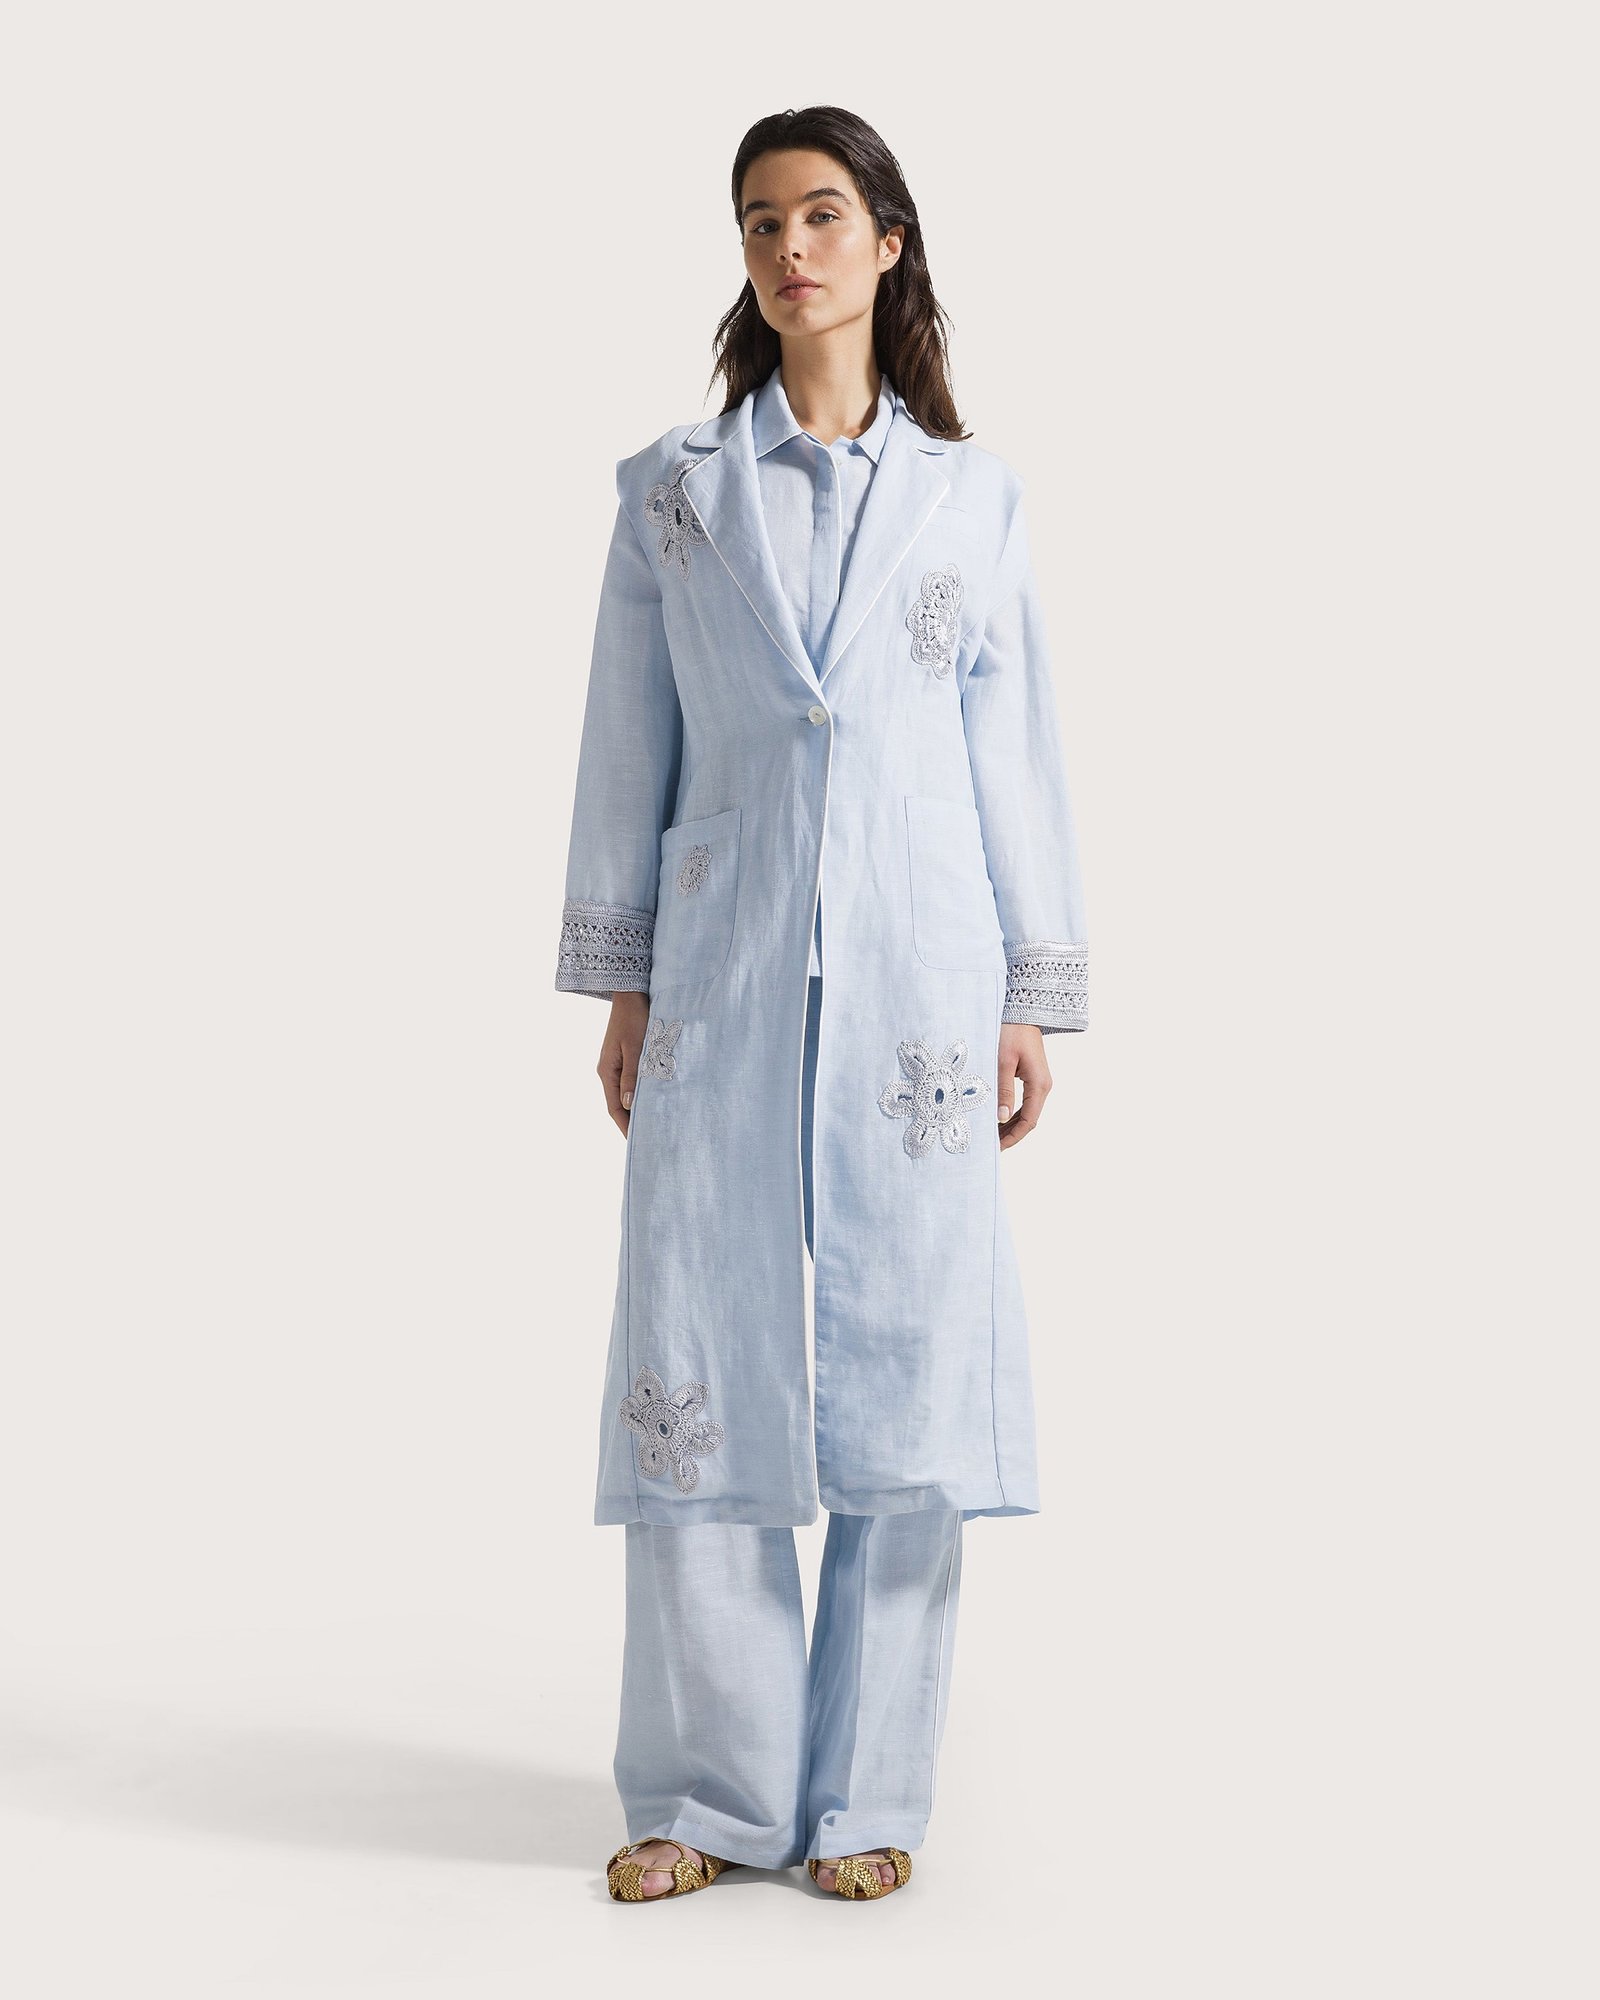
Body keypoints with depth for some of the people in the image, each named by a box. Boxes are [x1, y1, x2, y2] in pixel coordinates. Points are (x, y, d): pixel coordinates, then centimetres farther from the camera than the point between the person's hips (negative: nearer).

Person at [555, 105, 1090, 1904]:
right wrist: (619, 986, 5)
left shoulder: (971, 495, 9)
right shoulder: (672, 491, 9)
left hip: (916, 977, 0)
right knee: (695, 1365, -1)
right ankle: (712, 1794, 13)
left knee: (905, 1363, 0)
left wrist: (1031, 1000, 4)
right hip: (722, 974, 0)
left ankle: (867, 1794, 14)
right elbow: (627, 750, 9)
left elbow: (1016, 755, 9)